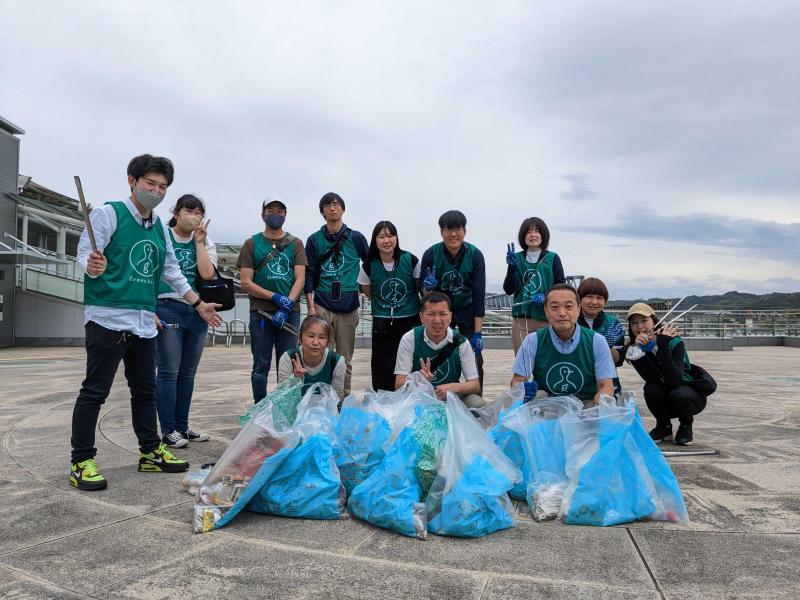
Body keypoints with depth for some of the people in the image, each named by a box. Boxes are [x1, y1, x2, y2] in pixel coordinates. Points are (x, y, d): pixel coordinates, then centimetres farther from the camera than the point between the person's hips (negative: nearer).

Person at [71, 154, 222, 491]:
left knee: (145, 391, 12)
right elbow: (84, 251, -11)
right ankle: (81, 462, 6)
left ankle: (151, 453, 21)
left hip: (144, 323, 7)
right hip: (108, 318, -7)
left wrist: (198, 304, 24)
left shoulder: (159, 227, 17)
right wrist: (92, 266, -35)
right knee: (94, 391, -3)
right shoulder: (109, 214, -2)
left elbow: (172, 272, 24)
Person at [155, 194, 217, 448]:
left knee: (188, 372, 9)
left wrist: (199, 242, -6)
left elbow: (207, 274, -8)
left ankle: (182, 426, 19)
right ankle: (168, 430, 3)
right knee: (169, 371, -4)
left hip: (197, 311, 4)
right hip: (168, 309, -4)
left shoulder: (205, 243, 10)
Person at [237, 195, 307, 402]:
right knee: (261, 367, 4)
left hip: (290, 313, 1)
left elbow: (300, 279, 2)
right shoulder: (252, 243, 7)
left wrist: (287, 306, -13)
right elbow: (246, 282, 0)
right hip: (261, 313, -1)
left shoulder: (295, 244, 11)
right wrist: (275, 296, -12)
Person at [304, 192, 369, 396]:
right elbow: (309, 274, 6)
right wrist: (311, 305, -1)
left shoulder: (356, 238, 5)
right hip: (322, 305, 0)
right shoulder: (314, 240, 7)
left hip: (348, 306, 0)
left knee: (345, 359, 6)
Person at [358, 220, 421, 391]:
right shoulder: (369, 266, -6)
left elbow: (422, 288, 5)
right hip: (382, 325, 0)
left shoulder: (411, 260, -8)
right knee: (383, 371, 1)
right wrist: (385, 304, 10)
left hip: (410, 321, 0)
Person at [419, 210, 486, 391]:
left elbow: (479, 295, -15)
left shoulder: (475, 255, -15)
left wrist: (478, 333, -18)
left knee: (474, 362, -1)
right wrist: (428, 288, -31)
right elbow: (424, 293, -6)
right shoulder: (431, 254, -14)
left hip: (468, 313, 0)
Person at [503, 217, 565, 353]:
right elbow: (508, 289, 3)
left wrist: (546, 298, -16)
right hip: (521, 319, 2)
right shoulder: (516, 258, 8)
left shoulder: (552, 258, 3)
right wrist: (512, 267, -10)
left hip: (546, 319, -1)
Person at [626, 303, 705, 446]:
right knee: (651, 389, -29)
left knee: (678, 394, -35)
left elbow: (674, 381, -37)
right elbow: (653, 379, -30)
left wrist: (663, 345, -41)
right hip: (664, 401, 3)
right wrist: (641, 349, -40)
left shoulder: (674, 342, -24)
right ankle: (664, 427, -1)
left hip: (691, 395, -2)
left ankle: (686, 427, -1)